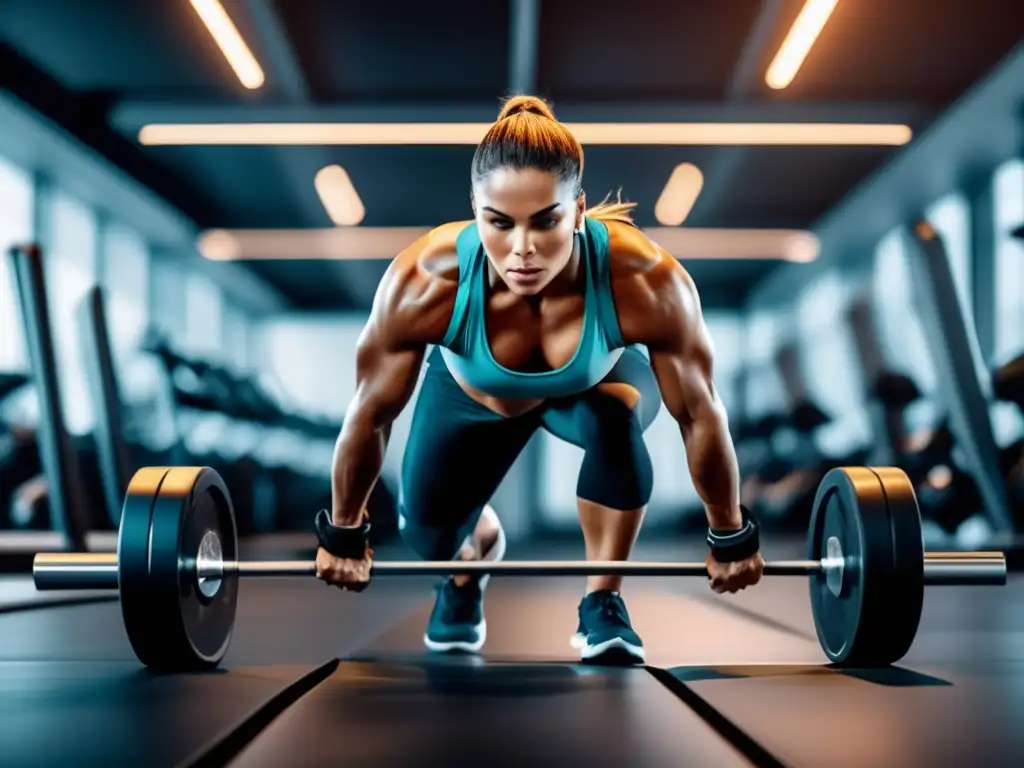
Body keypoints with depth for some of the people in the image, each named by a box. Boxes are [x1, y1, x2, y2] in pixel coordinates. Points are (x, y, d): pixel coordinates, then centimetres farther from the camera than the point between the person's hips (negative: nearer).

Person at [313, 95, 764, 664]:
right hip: (474, 397, 2)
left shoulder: (647, 282, -41)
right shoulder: (424, 283, -39)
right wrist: (344, 533, -8)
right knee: (428, 529, -5)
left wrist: (731, 537, -12)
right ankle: (472, 561, 33)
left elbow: (702, 414, -24)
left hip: (597, 383, -1)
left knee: (615, 416, -33)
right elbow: (370, 414, -22)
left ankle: (604, 600, -11)